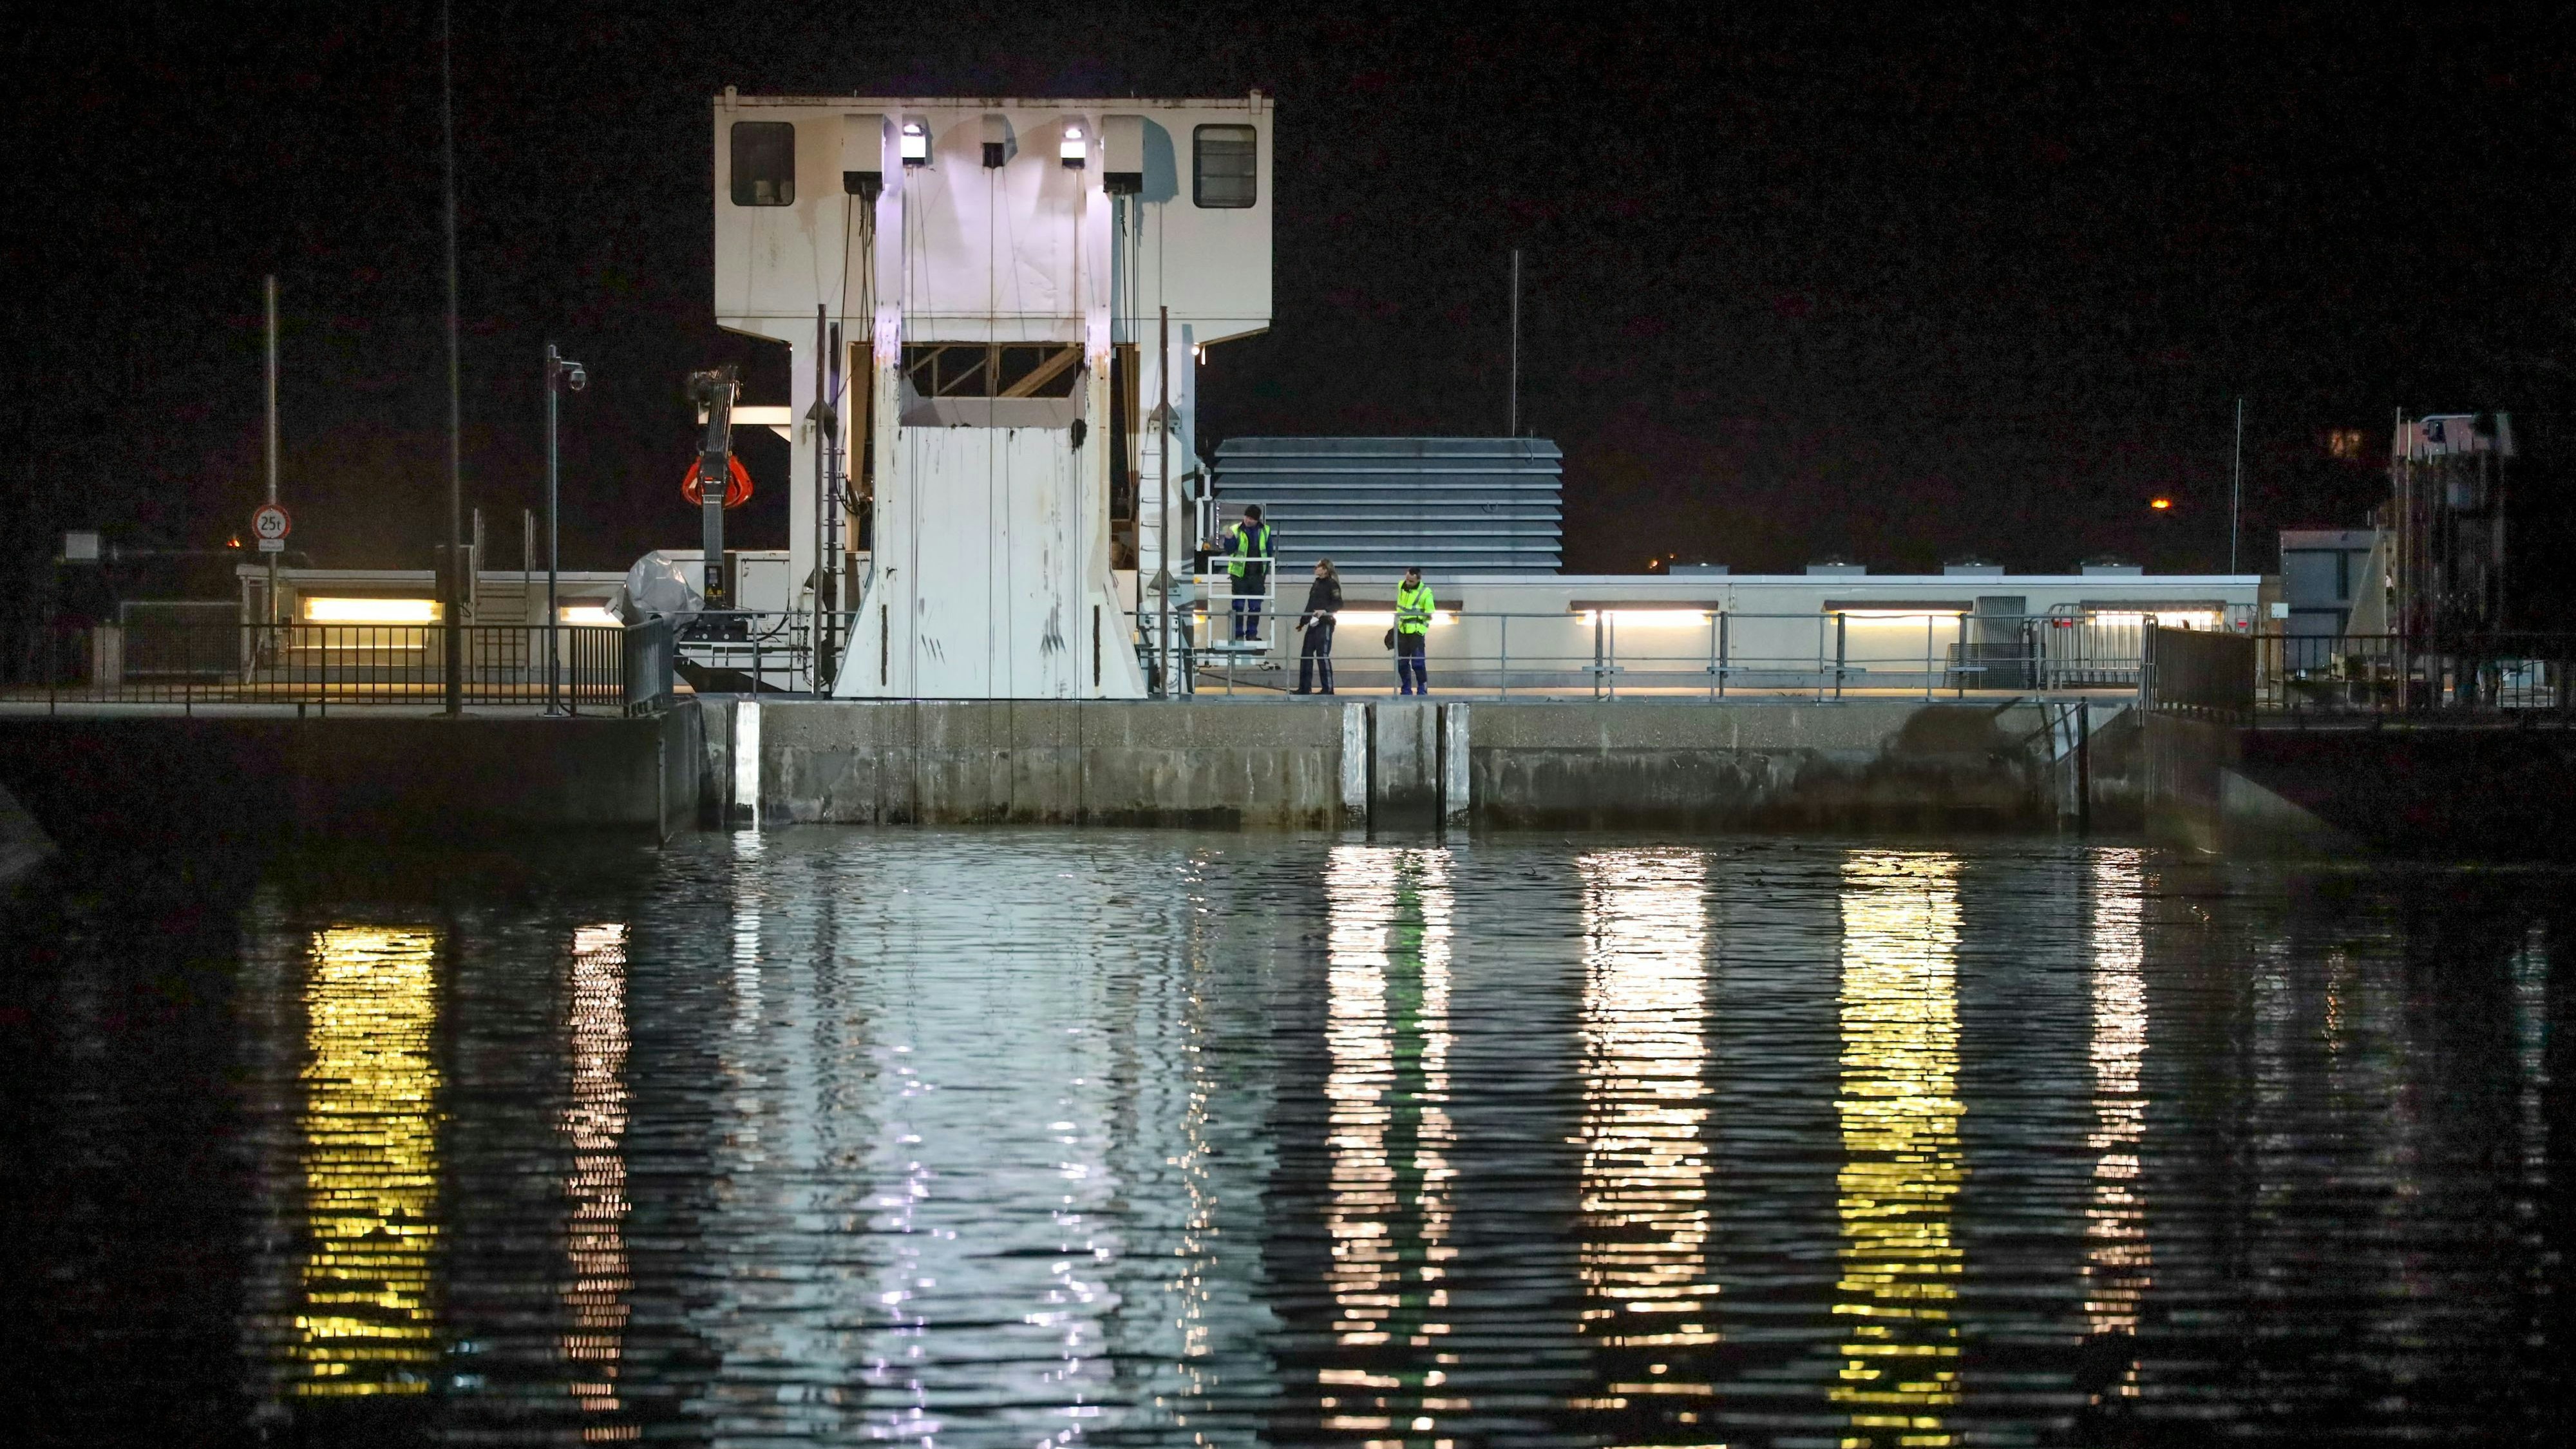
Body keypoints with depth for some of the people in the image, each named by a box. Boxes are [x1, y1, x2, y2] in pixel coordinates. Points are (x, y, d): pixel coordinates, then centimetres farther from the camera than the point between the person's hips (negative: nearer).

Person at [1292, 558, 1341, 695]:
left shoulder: (1332, 585, -7)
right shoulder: (1316, 584, 18)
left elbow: (1338, 604, -16)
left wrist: (1325, 611, -30)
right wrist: (1302, 621, 25)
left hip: (1325, 624, -9)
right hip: (1313, 624, 9)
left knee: (1323, 655, -8)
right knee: (1306, 654, 6)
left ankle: (1328, 688, -3)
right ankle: (1304, 688, 10)